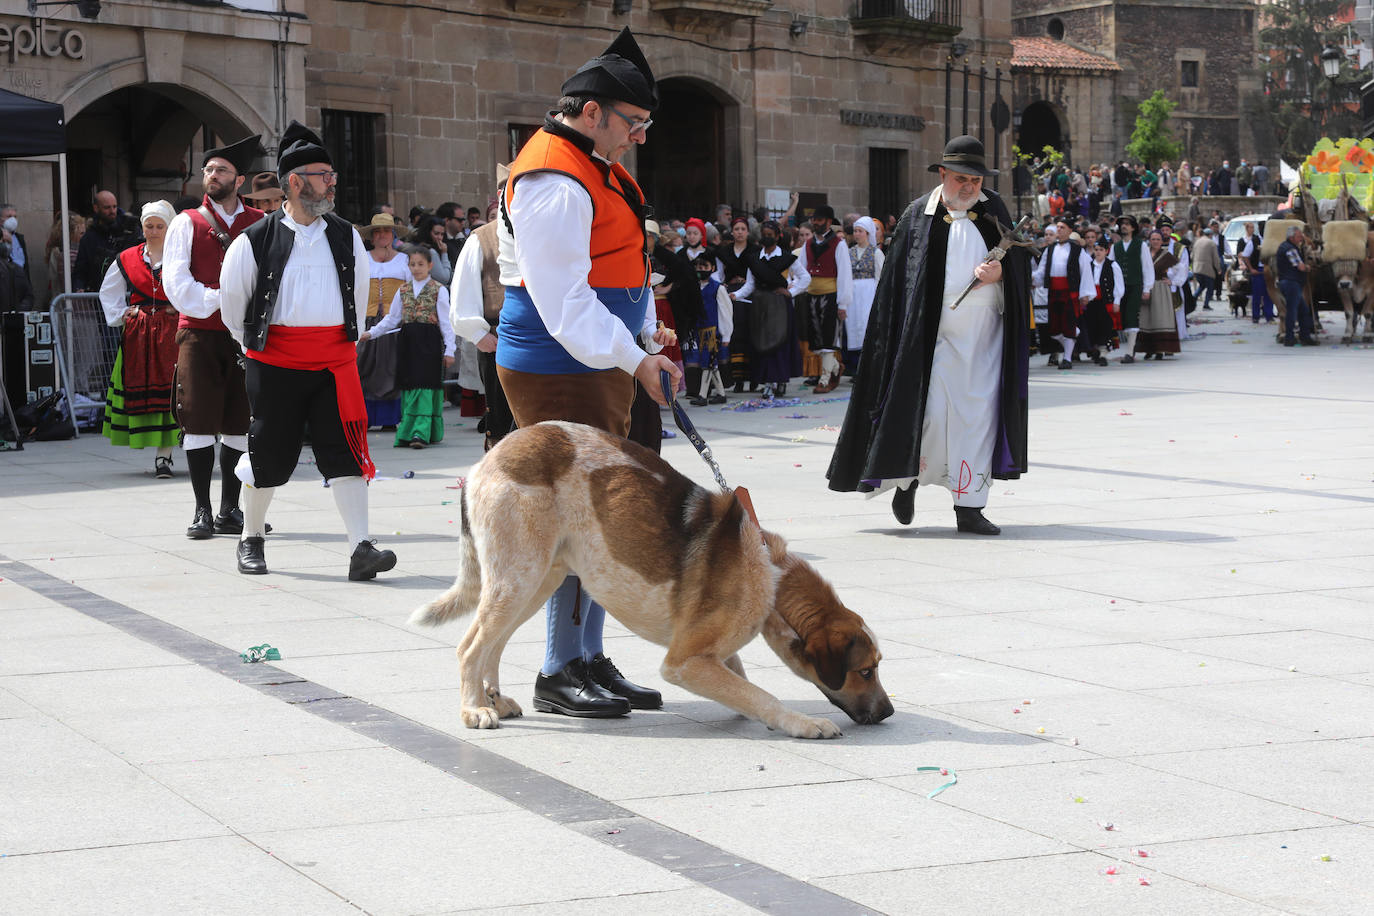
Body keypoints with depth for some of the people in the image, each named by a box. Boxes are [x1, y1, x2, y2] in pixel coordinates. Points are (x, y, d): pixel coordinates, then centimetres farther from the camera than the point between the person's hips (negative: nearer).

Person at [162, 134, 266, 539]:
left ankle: (230, 510, 13)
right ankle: (202, 510, 1)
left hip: (245, 335, 2)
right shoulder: (187, 222, 6)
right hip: (199, 333, -2)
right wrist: (217, 300, -12)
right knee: (199, 422, -4)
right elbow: (176, 282, -2)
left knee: (239, 423, 5)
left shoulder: (260, 223, 10)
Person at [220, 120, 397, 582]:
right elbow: (232, 300, 8)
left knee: (346, 451, -7)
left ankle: (361, 548, -10)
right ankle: (251, 540, 26)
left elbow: (358, 291, 23)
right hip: (275, 362, -3)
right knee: (269, 454, 6)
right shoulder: (256, 240, -5)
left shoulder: (345, 237, 7)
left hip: (334, 358, 3)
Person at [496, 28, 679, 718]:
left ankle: (590, 659, 20)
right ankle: (560, 673, -2)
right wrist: (634, 359, -24)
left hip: (600, 362, 11)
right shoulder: (555, 182, -20)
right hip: (557, 369, -11)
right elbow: (564, 303, -24)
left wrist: (645, 330, 14)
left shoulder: (592, 163, 14)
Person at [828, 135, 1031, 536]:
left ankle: (969, 507, 6)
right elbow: (898, 278, 2)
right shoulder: (919, 216, 2)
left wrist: (1000, 270, -10)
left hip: (985, 336, 3)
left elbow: (1019, 260, 13)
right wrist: (902, 335, -4)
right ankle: (906, 480, 21)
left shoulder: (993, 210, 10)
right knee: (930, 413, -7)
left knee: (978, 416, 0)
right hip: (935, 333, -3)